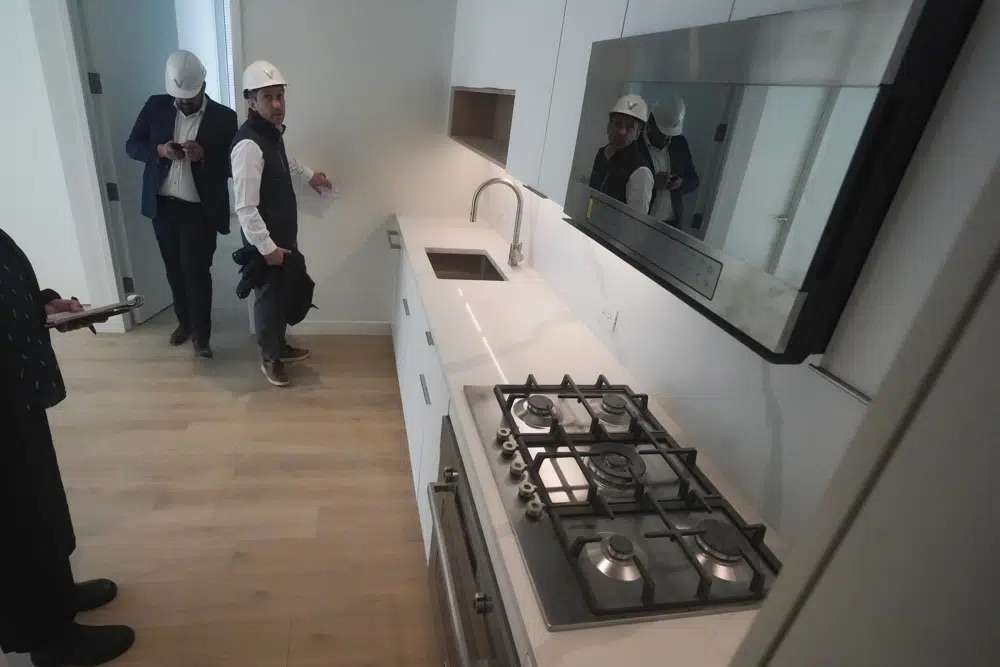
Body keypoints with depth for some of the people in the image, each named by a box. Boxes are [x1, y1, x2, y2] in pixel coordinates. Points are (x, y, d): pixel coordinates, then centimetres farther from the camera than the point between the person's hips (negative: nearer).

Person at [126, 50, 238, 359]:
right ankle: (184, 321, 35)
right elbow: (132, 146, 7)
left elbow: (232, 166, -6)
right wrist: (159, 150, -13)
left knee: (196, 271, -5)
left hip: (200, 210, -4)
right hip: (162, 205, 4)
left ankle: (201, 335, 9)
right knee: (174, 269, 15)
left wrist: (203, 155, -23)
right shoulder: (156, 106, 3)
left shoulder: (224, 117, -6)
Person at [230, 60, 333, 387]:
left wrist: (309, 175, 40)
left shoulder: (273, 131, 4)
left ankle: (280, 345, 39)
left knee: (283, 294, 20)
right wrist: (267, 247, -23)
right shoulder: (248, 144, -25)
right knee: (269, 297, 7)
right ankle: (269, 357, 26)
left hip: (284, 234, 9)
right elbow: (245, 207, -26)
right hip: (265, 242, -9)